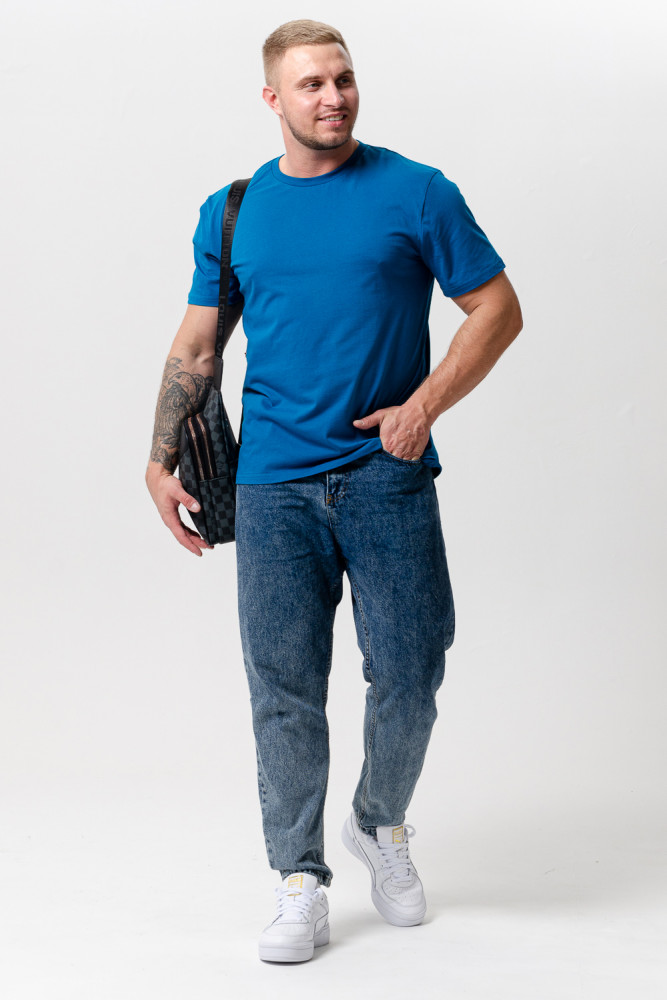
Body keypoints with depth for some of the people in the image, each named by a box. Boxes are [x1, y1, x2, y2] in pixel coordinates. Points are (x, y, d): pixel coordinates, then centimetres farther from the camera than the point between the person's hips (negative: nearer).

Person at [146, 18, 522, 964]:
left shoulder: (417, 193, 1)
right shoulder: (231, 212, 9)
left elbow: (498, 308, 2)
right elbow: (196, 346, 14)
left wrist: (422, 407, -9)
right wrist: (161, 460, 5)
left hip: (390, 476, -1)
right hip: (274, 485, 2)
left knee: (408, 675, 2)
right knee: (286, 689, 2)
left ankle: (381, 823, 30)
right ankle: (301, 880, 13)